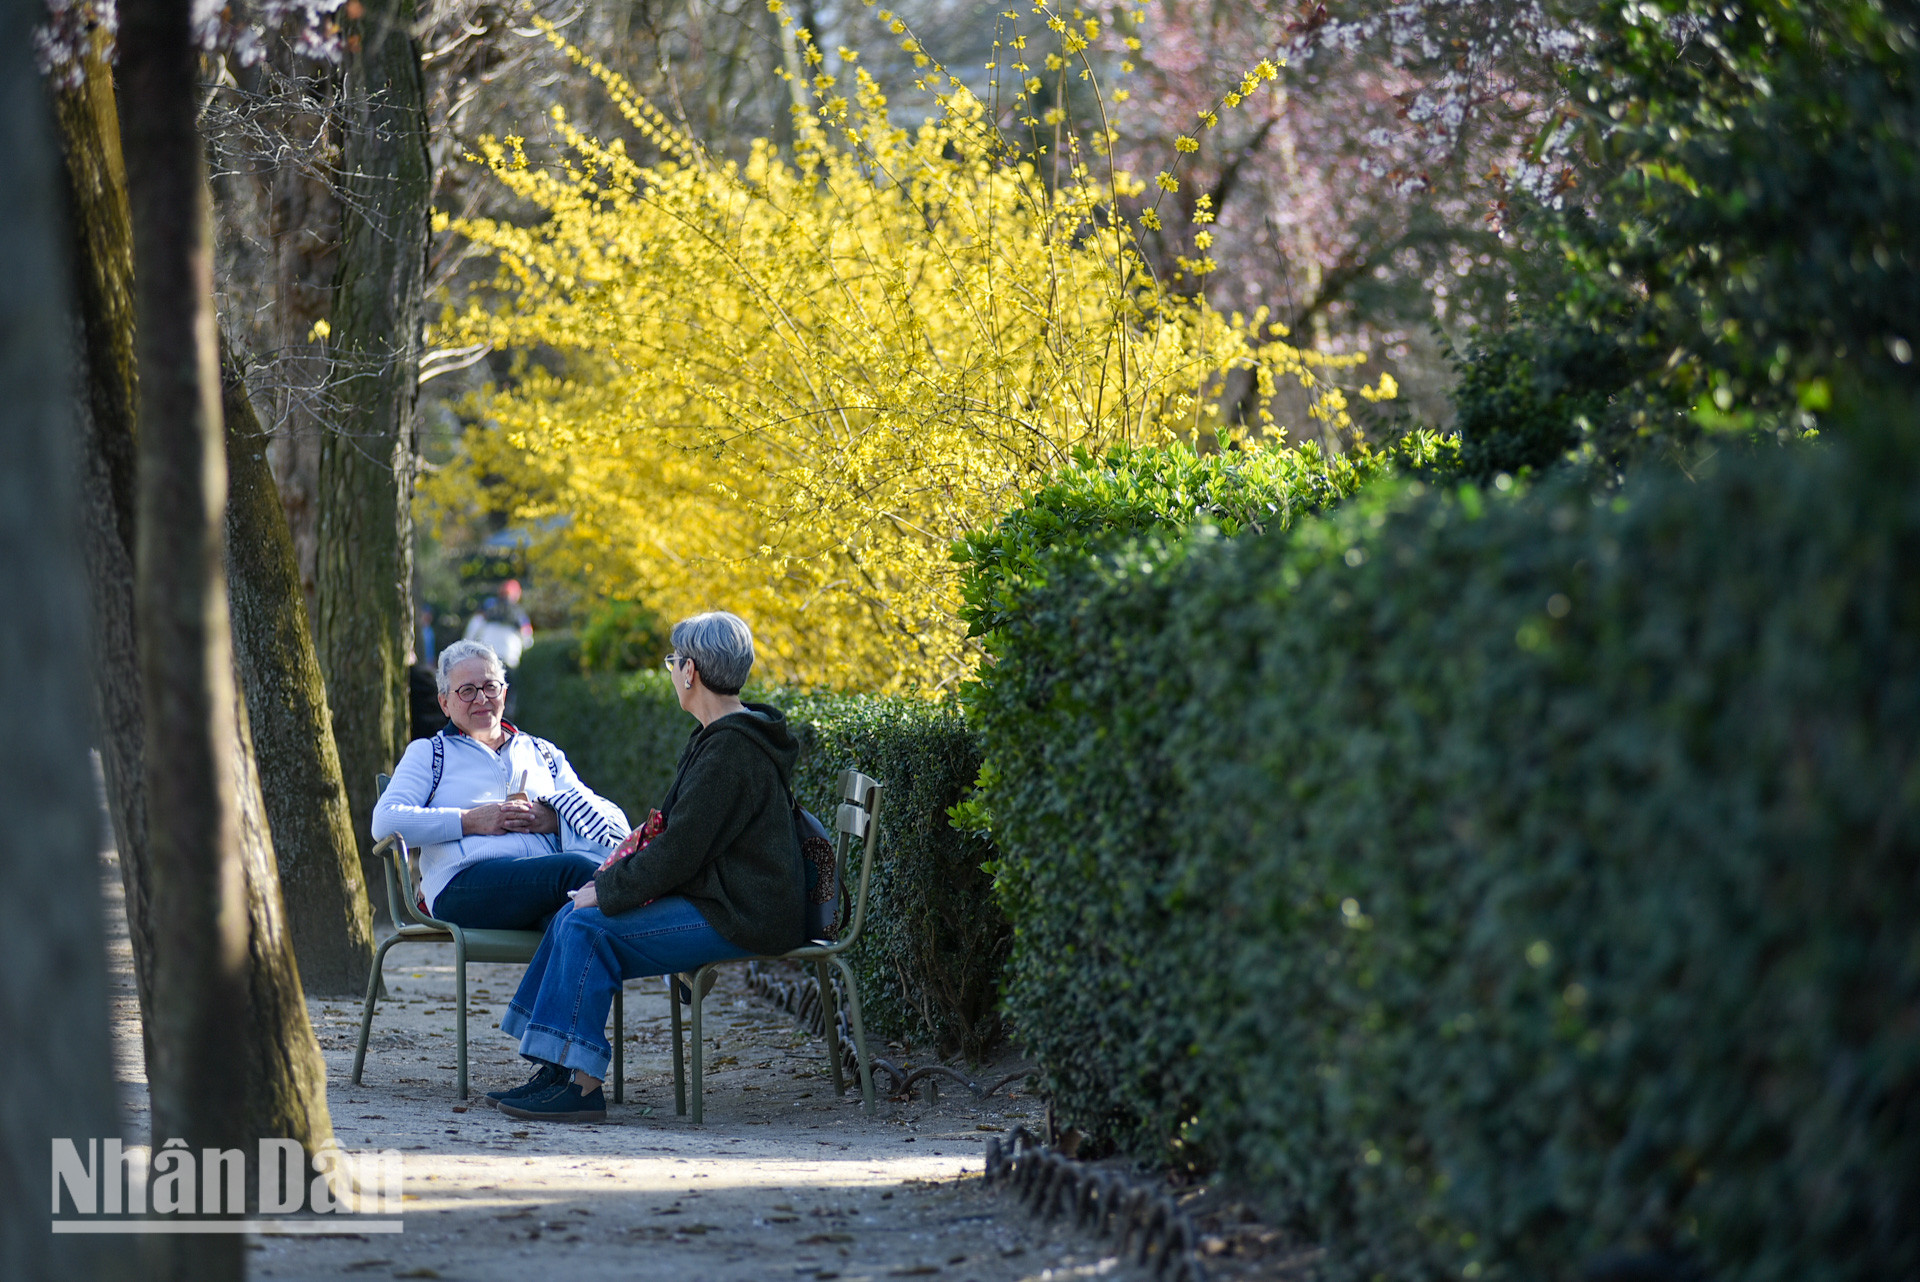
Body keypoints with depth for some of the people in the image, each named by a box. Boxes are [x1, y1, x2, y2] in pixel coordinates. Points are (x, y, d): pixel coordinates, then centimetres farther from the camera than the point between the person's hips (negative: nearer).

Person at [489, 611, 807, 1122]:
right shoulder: (714, 737, 16)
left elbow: (680, 849, -21)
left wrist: (608, 891, -11)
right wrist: (614, 877, 5)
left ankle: (579, 1085, -14)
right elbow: (673, 830, 19)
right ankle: (559, 1073, 5)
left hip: (742, 917, -10)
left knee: (589, 929, -17)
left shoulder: (730, 749, -19)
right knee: (574, 918, 4)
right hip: (717, 897, 10)